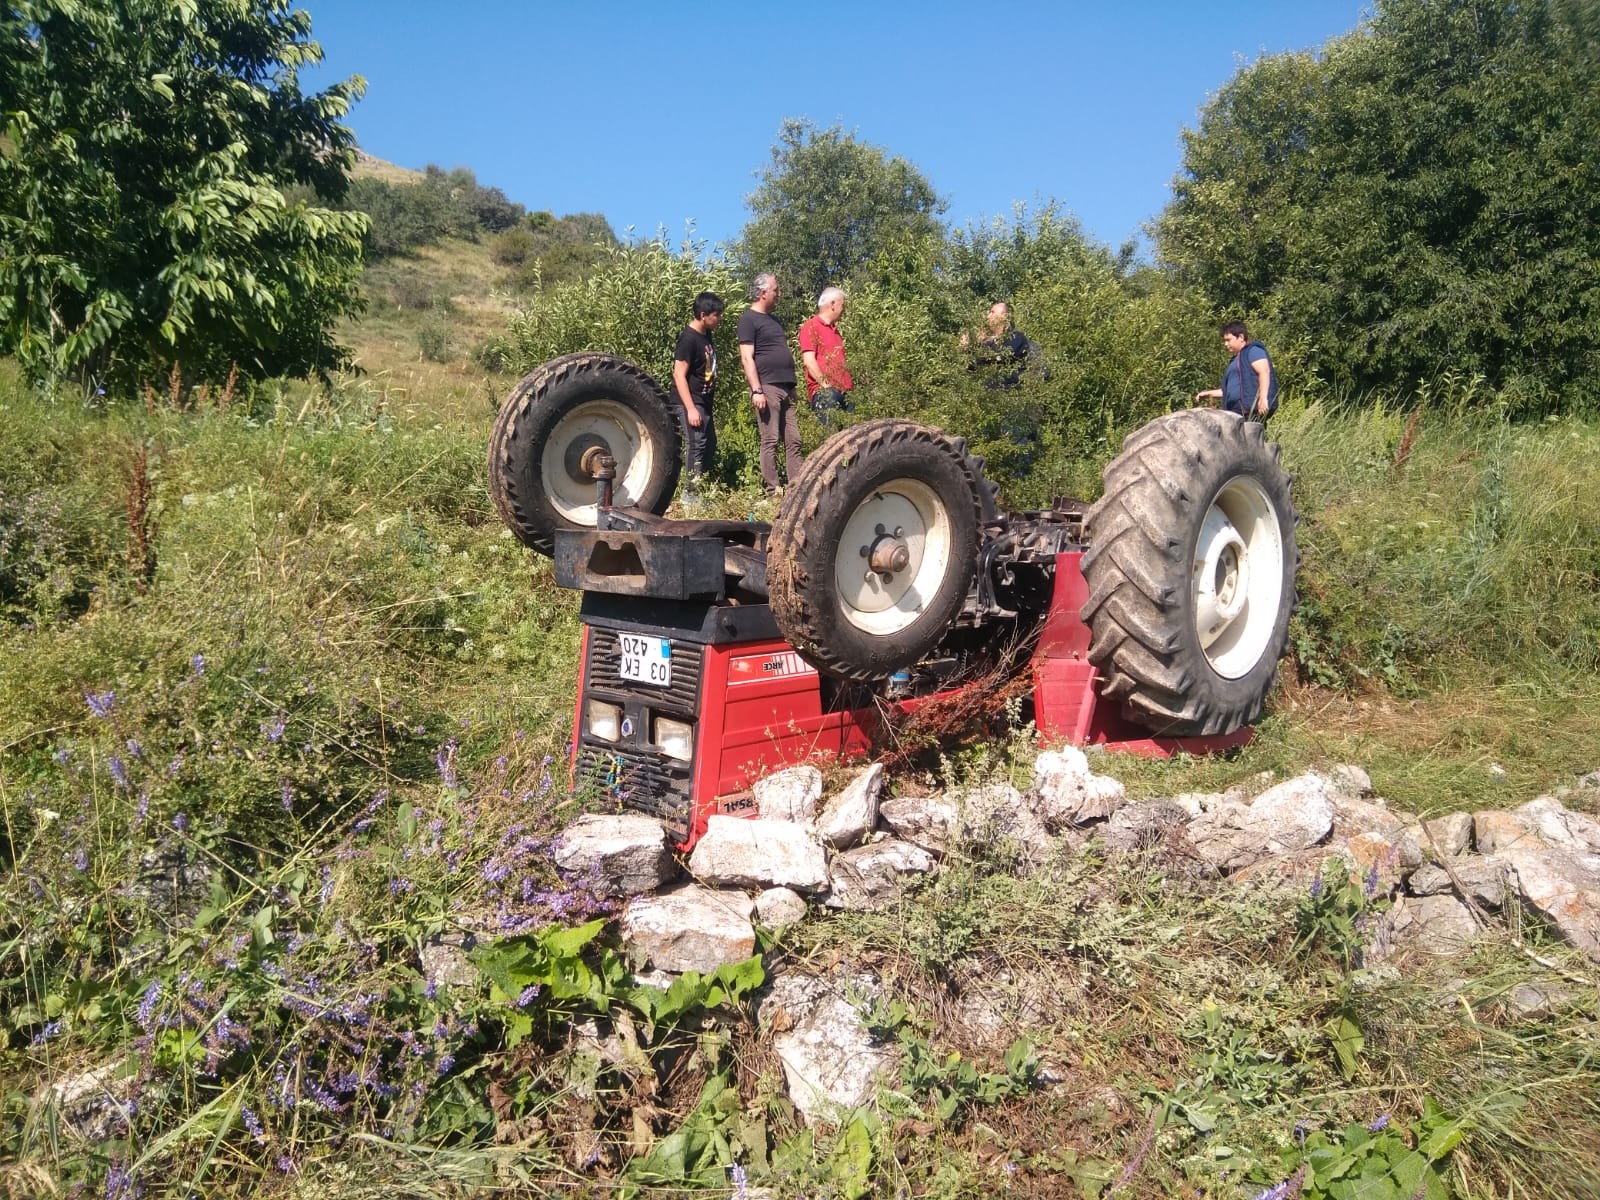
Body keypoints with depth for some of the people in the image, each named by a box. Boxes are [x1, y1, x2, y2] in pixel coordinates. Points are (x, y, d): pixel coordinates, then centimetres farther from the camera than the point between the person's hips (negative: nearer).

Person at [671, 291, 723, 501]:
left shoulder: (706, 335, 10)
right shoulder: (689, 338, -16)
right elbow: (679, 375, -19)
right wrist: (690, 408, -24)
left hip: (704, 401, 9)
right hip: (692, 402, -9)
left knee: (710, 445, 12)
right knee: (697, 445, -12)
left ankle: (701, 488, 21)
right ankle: (691, 491, -6)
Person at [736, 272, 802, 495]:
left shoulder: (774, 320, 22)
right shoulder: (749, 319, -3)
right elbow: (746, 358, -11)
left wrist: (792, 385, 20)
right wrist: (756, 390, -18)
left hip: (786, 388, 8)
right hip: (768, 387, -8)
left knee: (793, 440, 5)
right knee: (770, 440, -7)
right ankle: (772, 489, -4)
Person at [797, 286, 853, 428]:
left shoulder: (835, 330, 26)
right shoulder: (811, 327, 1)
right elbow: (809, 361, -10)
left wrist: (847, 387, 14)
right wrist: (826, 386, -15)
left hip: (843, 392, 8)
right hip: (824, 392, -8)